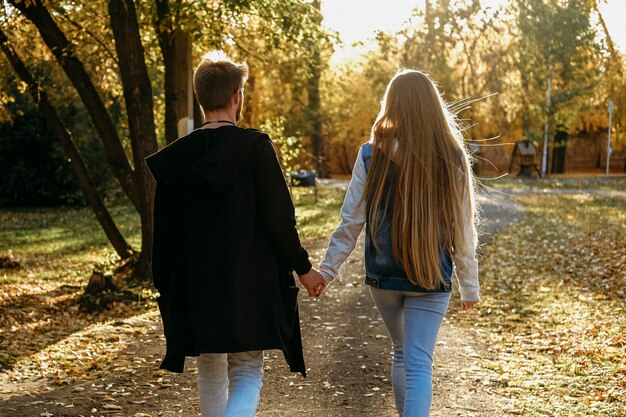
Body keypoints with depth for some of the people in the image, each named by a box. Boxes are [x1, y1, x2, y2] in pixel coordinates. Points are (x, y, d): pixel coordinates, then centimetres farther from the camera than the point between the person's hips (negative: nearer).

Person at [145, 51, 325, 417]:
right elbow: (279, 217, -11)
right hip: (249, 284, -3)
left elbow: (164, 228, 5)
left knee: (211, 376, 18)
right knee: (246, 375, 4)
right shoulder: (255, 146, -10)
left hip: (194, 287, 4)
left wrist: (165, 286, 15)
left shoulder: (176, 157, 1)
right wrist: (303, 267, 2)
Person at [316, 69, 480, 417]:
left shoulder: (371, 155, -8)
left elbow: (351, 221, -5)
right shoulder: (452, 159, -7)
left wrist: (327, 270, 5)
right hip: (432, 280, -2)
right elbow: (463, 230, -2)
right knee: (418, 365, -1)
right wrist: (469, 284, 8)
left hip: (383, 276, 2)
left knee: (402, 352, 23)